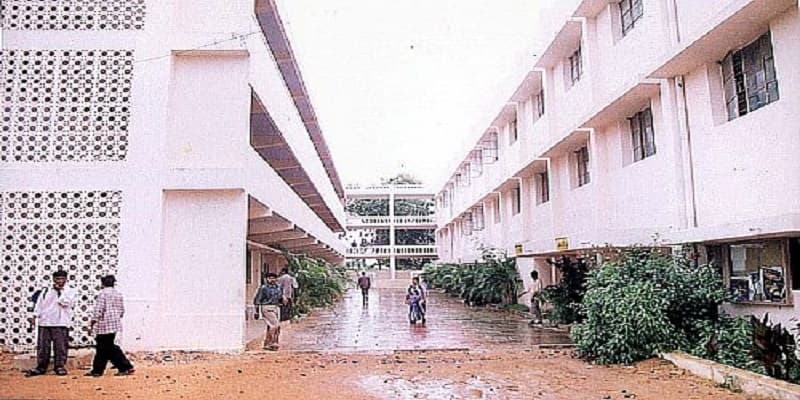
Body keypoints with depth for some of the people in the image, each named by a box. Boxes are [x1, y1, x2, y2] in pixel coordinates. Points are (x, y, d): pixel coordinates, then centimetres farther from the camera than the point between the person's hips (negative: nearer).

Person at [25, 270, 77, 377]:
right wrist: (34, 317, 3)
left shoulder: (70, 291, 4)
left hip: (61, 323, -3)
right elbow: (39, 305, 13)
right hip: (44, 323, 3)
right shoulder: (45, 291, 14)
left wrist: (59, 291, -6)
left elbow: (66, 302, -12)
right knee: (42, 347, 5)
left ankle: (60, 366, 6)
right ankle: (41, 367, 13)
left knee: (61, 346, -3)